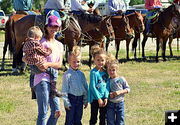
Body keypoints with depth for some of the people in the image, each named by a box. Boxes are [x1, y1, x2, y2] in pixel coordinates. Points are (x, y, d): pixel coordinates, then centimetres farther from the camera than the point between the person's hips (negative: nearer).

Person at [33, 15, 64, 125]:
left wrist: (48, 64, -17)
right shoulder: (42, 42, -6)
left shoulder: (59, 45, 14)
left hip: (53, 80, 7)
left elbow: (59, 64, 2)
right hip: (42, 79, -7)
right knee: (43, 112, -8)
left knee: (57, 112, 10)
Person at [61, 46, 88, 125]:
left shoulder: (81, 74, 7)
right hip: (71, 98, -5)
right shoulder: (67, 74, -9)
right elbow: (64, 90, -9)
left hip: (80, 99, 5)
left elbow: (85, 87, 13)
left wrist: (85, 100, 12)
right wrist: (66, 102, -12)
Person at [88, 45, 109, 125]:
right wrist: (99, 98, -15)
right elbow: (92, 86, -14)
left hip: (103, 98, 5)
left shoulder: (105, 72, 4)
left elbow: (107, 86, 5)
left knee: (103, 117, 13)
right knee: (93, 118, 4)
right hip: (95, 98, -5)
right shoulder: (93, 72, -12)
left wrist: (106, 97, -5)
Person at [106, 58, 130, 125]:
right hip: (110, 104, 1)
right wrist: (109, 94, -15)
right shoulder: (107, 81, -1)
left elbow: (128, 89, -2)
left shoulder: (121, 79, -5)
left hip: (120, 103, -1)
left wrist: (119, 92, -16)